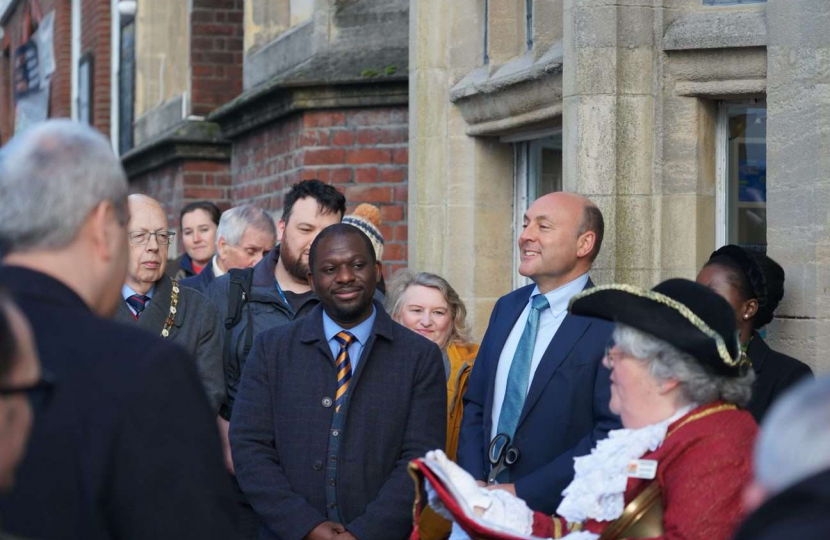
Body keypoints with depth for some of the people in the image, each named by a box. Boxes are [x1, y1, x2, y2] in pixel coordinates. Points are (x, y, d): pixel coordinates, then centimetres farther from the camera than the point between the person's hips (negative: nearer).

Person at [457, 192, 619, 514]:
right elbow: (476, 405, 12)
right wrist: (475, 484, -3)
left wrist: (522, 493, -18)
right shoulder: (507, 308, 8)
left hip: (557, 512, -5)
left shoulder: (611, 324, -13)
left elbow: (612, 433, -18)